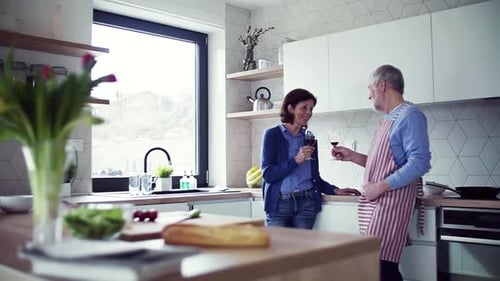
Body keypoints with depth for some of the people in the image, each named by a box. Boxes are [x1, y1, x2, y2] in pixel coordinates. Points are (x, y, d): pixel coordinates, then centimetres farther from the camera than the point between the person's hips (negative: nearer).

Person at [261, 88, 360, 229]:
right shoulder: (273, 135, 0)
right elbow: (267, 174, -8)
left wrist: (334, 190, 7)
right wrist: (295, 160, -15)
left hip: (306, 203, 4)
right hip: (279, 203, -3)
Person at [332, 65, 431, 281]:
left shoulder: (410, 116, -9)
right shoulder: (389, 118, 19)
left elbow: (419, 163, -20)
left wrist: (380, 187, -19)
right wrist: (352, 156, 16)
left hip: (391, 202, -9)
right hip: (374, 202, 9)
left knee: (380, 264, -11)